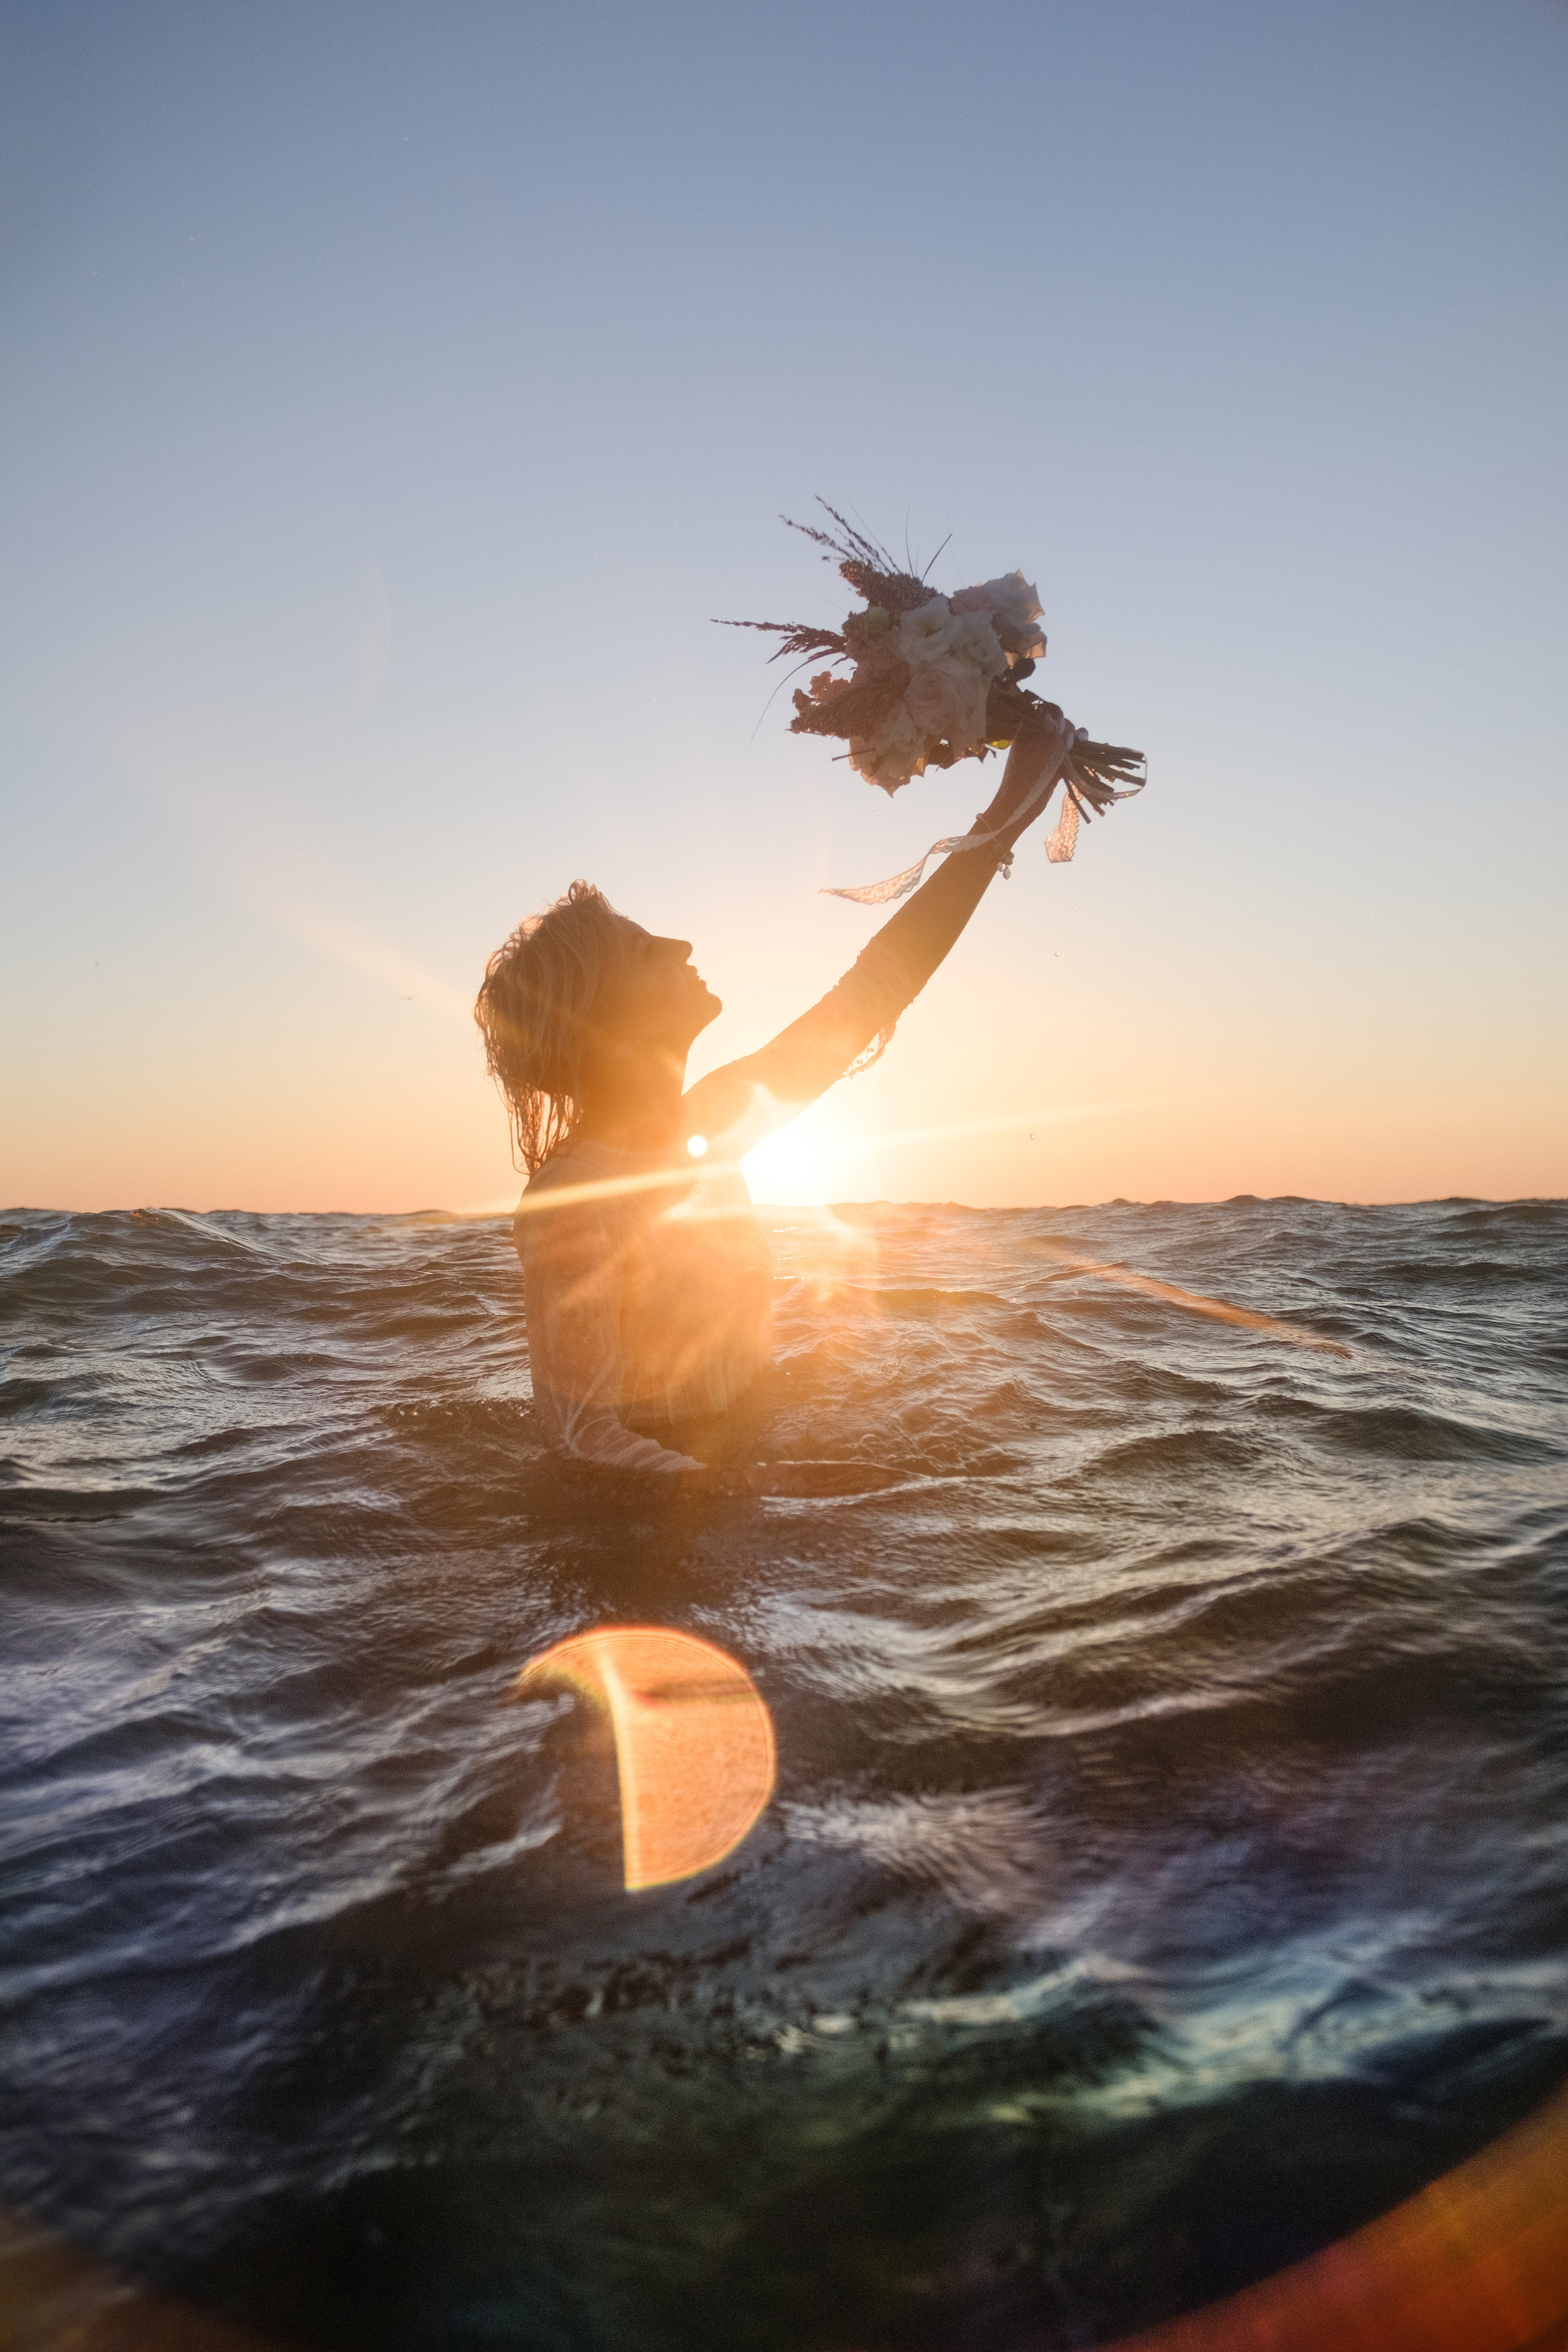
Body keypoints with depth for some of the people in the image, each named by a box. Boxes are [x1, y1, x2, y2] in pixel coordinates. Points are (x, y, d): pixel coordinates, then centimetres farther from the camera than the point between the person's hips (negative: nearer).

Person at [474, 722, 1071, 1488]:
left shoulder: (710, 1122, 0)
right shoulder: (569, 1202, -22)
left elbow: (866, 999, 5)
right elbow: (579, 1431, -20)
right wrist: (699, 1481, -37)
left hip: (735, 1466, 7)